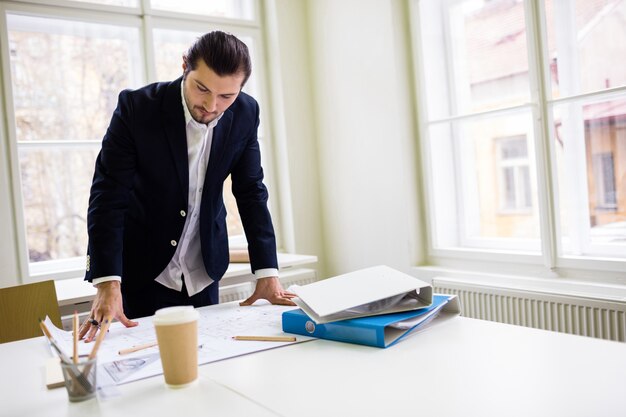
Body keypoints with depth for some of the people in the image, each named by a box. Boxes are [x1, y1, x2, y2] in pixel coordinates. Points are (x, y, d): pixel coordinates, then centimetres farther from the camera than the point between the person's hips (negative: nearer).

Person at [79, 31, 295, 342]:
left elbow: (251, 192, -6)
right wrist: (107, 284, -31)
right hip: (142, 272, -3)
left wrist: (267, 273, -13)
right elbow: (108, 195, -22)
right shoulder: (136, 107, -20)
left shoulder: (245, 113, -10)